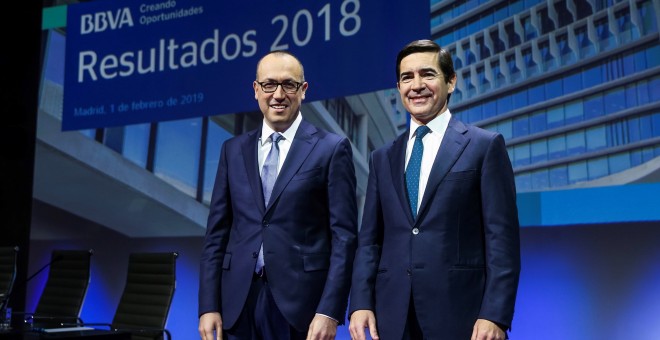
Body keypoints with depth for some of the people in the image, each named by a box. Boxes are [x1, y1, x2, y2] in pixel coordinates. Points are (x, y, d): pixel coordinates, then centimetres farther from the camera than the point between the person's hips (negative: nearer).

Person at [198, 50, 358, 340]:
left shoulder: (332, 148, -2)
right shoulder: (233, 149, 10)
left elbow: (344, 235, -5)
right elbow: (216, 232, 8)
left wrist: (330, 310, -12)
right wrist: (209, 306, 2)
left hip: (301, 301, -3)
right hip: (239, 301, 4)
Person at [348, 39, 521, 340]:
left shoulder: (485, 146, 1)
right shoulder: (382, 158, 13)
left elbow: (502, 237, -5)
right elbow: (369, 239, 11)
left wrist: (495, 315, -12)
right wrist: (360, 303, -1)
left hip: (459, 313, -3)